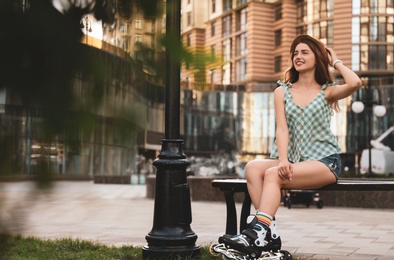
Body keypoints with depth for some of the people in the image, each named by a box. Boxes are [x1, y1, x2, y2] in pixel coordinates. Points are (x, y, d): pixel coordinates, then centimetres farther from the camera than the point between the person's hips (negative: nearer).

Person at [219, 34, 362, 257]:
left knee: (273, 174, -30)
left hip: (324, 161, -4)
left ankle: (256, 234, -40)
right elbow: (282, 129, 1)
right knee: (253, 167, -26)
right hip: (294, 161, 4)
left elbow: (355, 83, -15)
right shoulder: (282, 92, 15)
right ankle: (270, 235, -36)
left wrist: (336, 61, 3)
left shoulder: (327, 92, 8)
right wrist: (283, 160, -17)